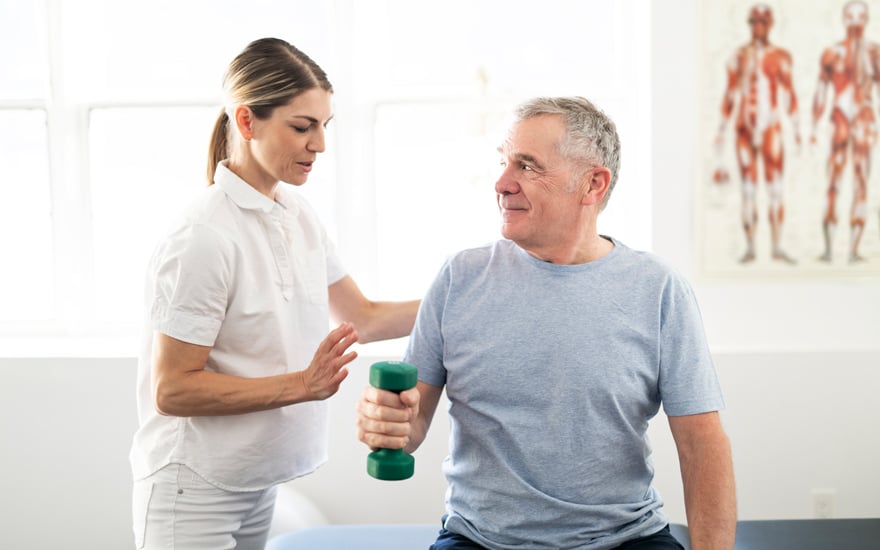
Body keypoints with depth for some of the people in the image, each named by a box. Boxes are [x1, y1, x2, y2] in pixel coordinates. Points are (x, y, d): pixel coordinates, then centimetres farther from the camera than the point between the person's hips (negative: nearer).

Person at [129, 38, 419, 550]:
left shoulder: (300, 215, 3)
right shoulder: (205, 237, -22)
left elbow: (362, 318, 11)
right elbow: (172, 390, -20)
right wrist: (303, 385, -25)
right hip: (197, 492, -7)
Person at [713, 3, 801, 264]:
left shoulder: (780, 56, 1)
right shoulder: (739, 55, 8)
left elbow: (788, 94, -1)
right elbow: (730, 95, 10)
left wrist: (796, 129, -6)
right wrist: (722, 129, 9)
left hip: (770, 127, -2)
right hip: (744, 127, 2)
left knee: (775, 186, -5)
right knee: (748, 188, 3)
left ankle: (777, 246, -1)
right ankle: (750, 247, 7)